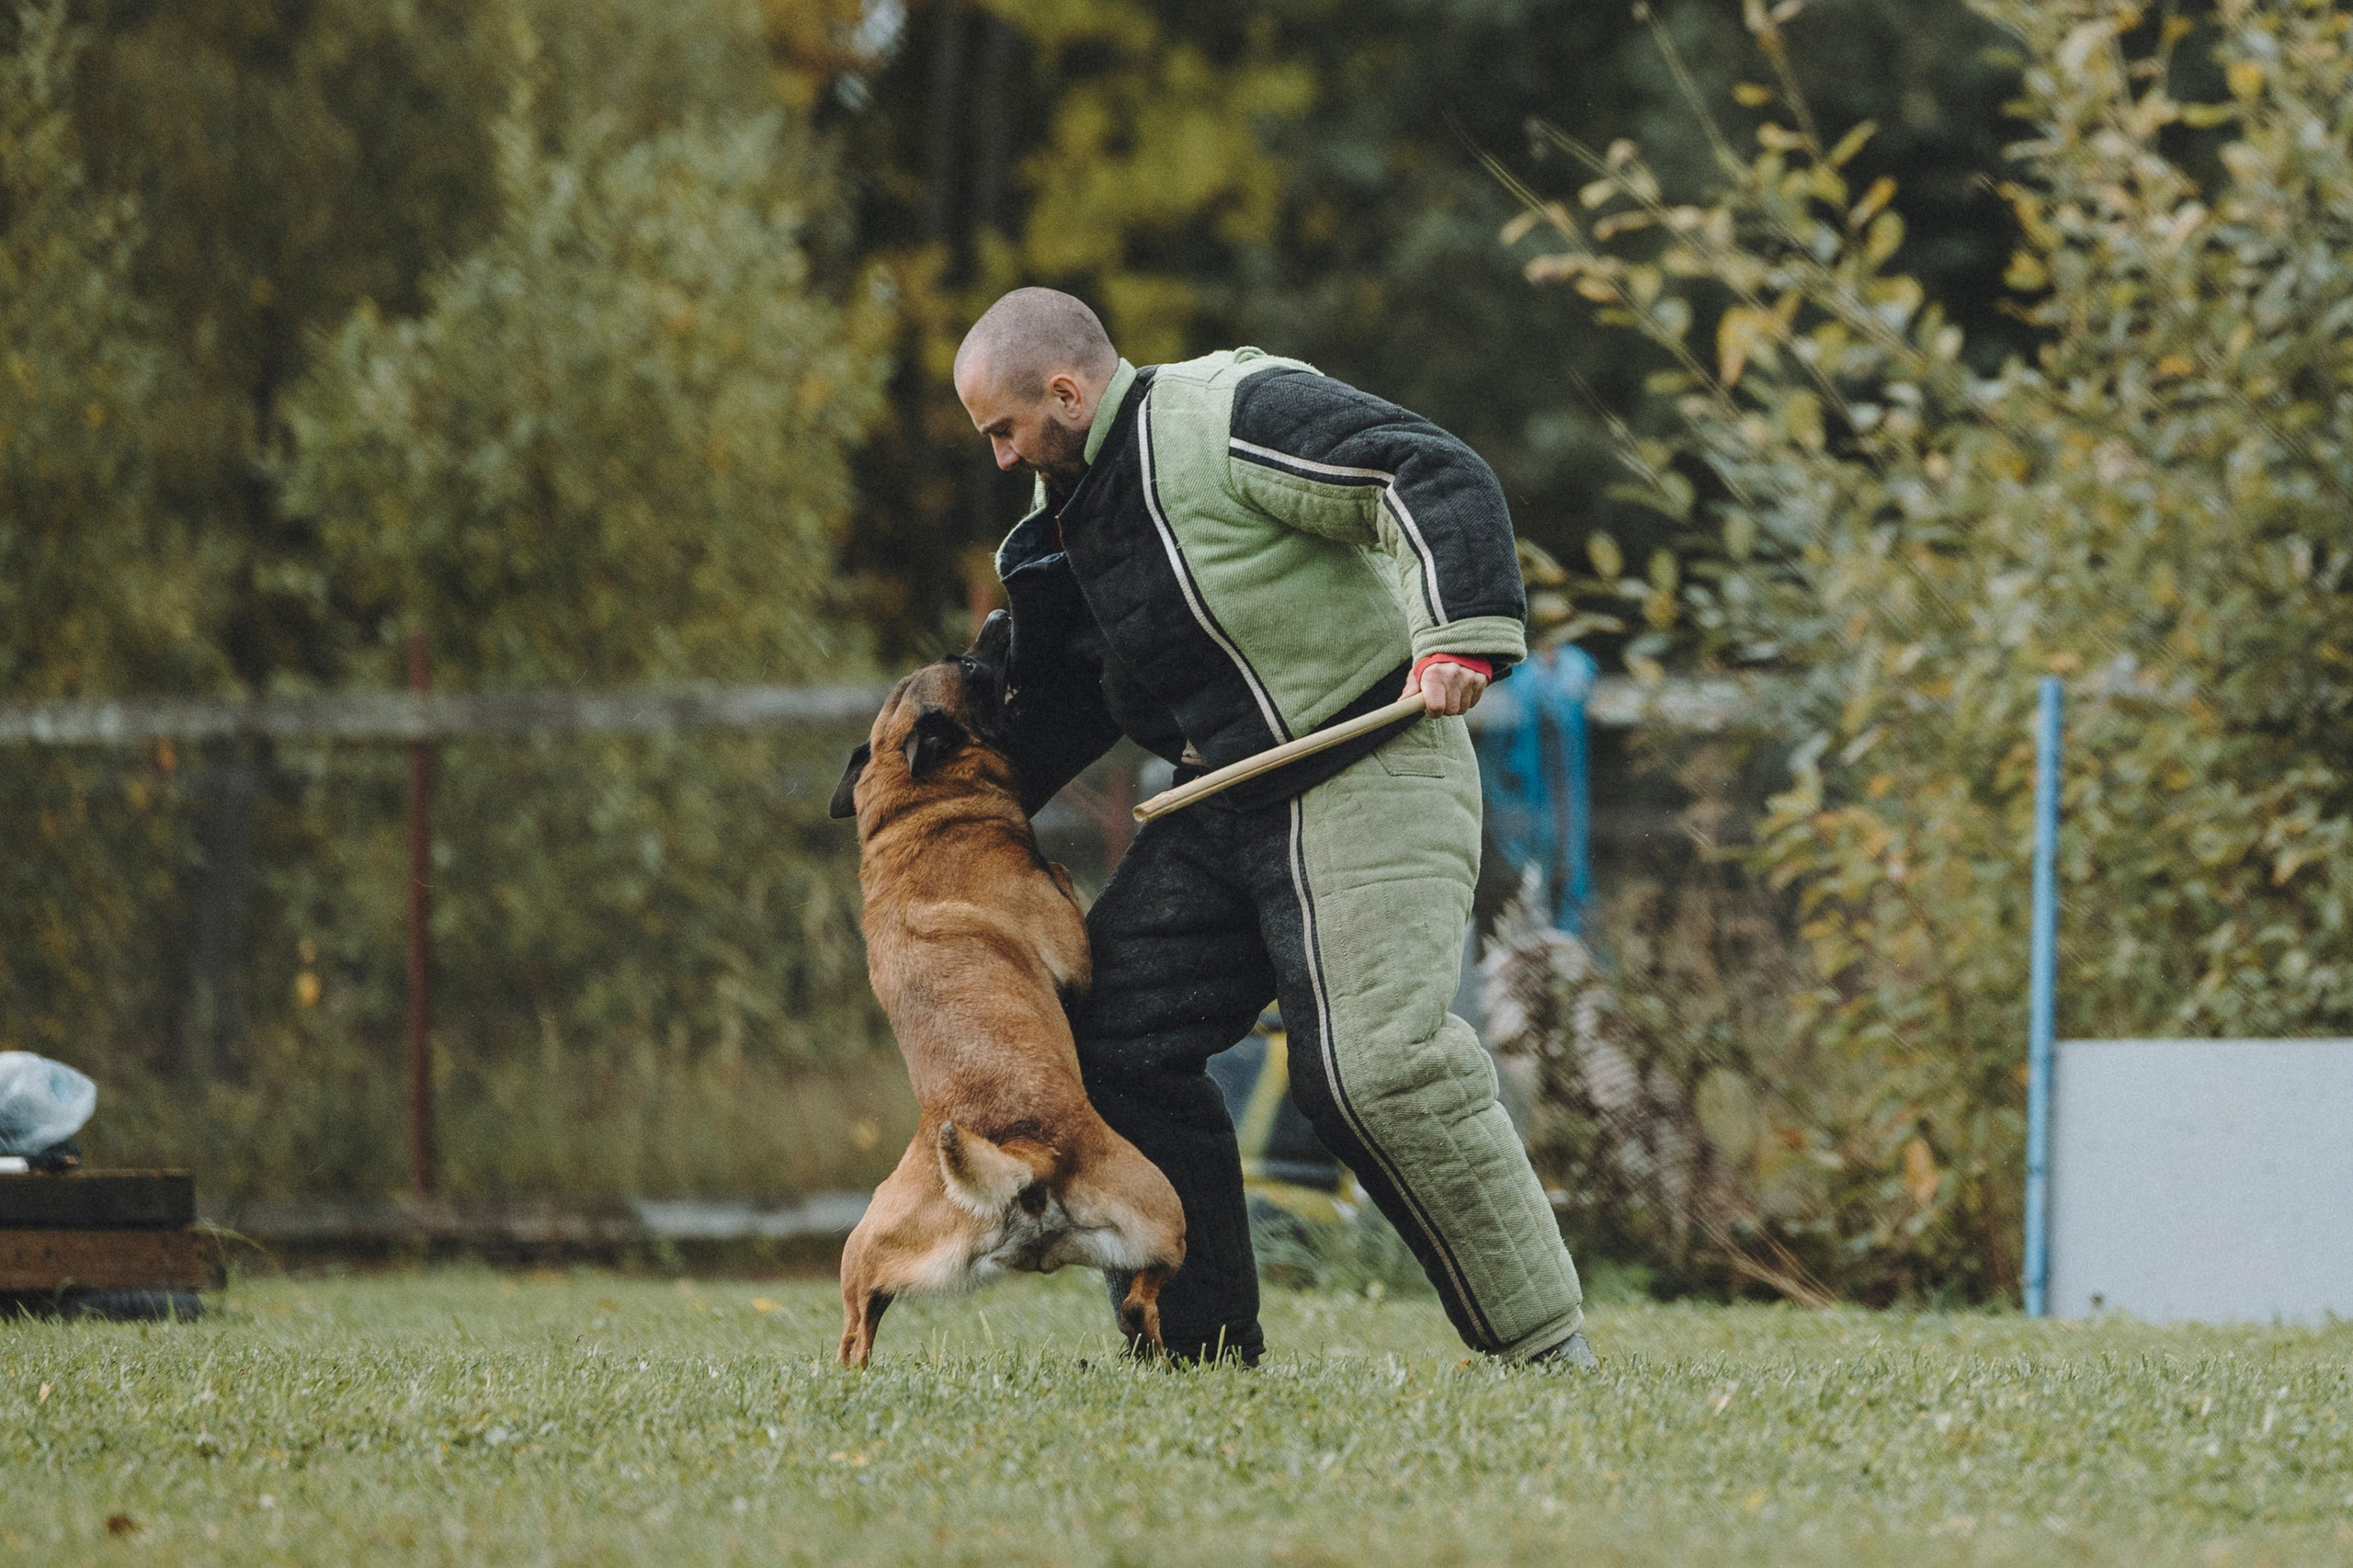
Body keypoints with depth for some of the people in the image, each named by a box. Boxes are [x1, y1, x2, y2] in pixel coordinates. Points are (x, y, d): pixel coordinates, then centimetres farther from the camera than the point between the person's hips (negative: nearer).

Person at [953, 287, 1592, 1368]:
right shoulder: (1073, 501, 15)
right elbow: (1073, 691, 27)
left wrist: (1459, 635, -35)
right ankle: (1202, 1345, 13)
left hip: (1365, 787, -10)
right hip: (1220, 808, 10)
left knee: (1374, 1068, -20)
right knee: (1110, 1038, 5)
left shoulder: (1235, 419, -13)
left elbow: (1438, 483, -21)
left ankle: (1543, 1346, -12)